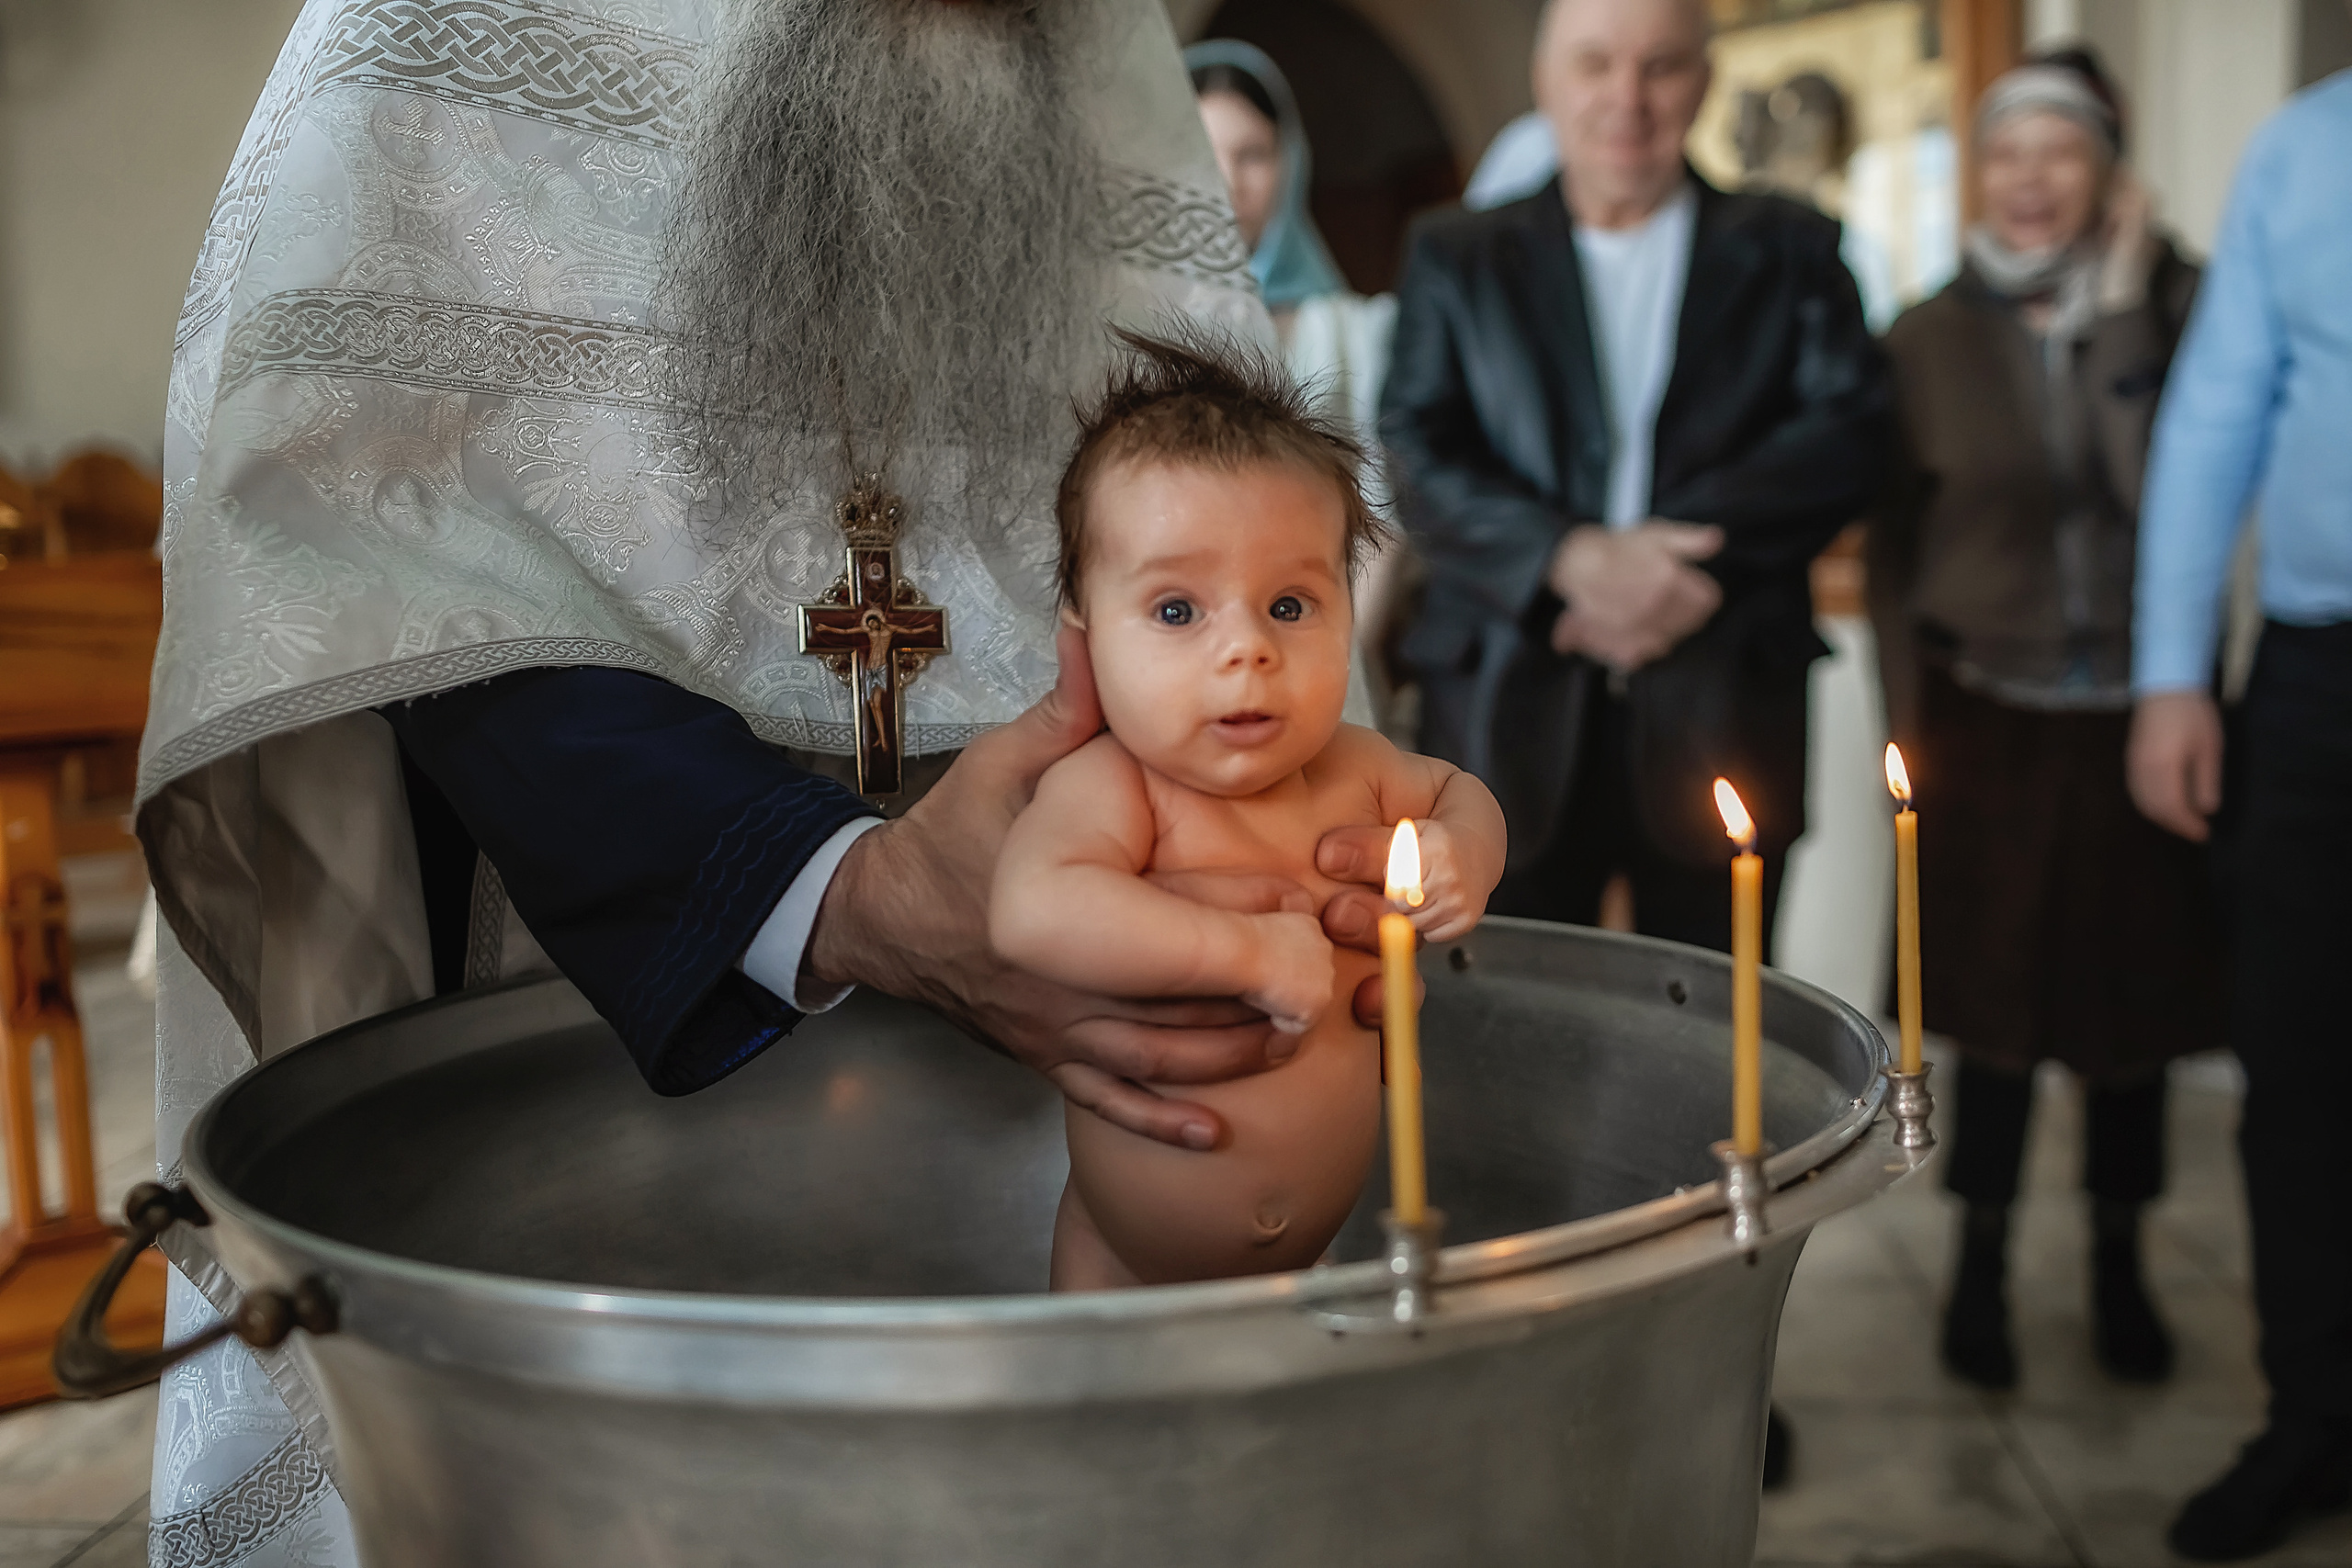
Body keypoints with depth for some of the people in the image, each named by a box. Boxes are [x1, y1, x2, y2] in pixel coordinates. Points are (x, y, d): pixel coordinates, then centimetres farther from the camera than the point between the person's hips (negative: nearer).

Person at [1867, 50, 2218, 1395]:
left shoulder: (2171, 302, -2)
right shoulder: (1931, 336, 0)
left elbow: (2164, 489, -17)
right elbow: (1893, 544, 3)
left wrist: (2122, 308, -18)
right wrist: (1906, 718, -1)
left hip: (2137, 714, 0)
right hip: (1987, 715, 0)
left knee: (2133, 991, 11)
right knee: (1995, 999, 6)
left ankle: (2119, 1263, 29)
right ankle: (1984, 1266, 22)